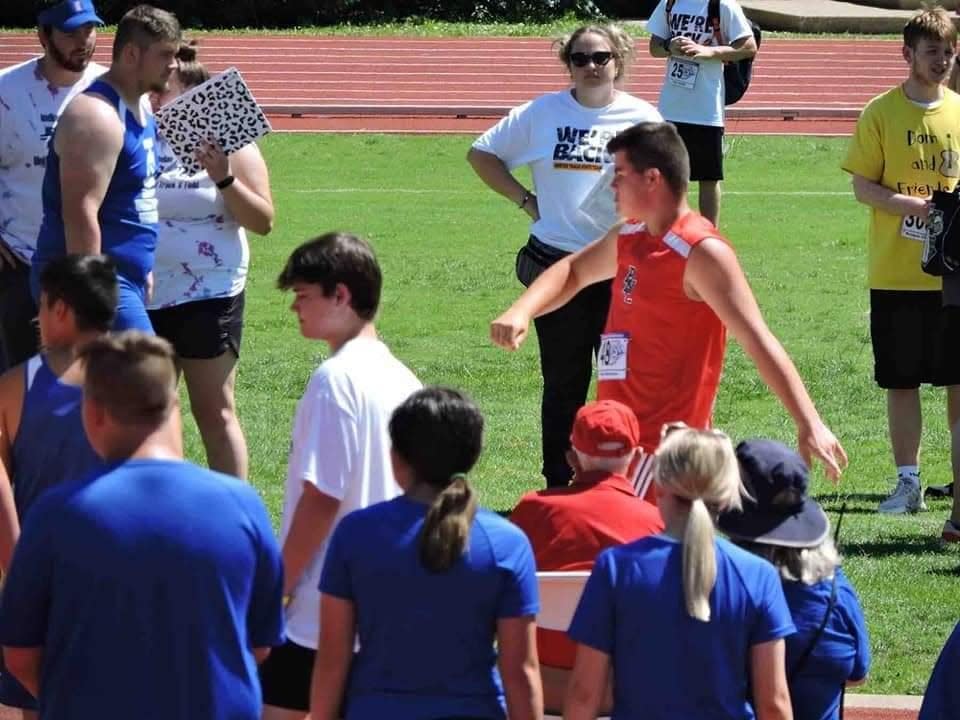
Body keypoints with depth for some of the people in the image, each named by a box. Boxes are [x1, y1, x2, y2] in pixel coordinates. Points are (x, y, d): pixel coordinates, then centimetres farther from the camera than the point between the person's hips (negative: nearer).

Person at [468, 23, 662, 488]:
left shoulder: (642, 118, 1)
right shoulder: (542, 114, 1)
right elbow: (481, 154, 11)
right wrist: (524, 199, 0)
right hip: (557, 265, 0)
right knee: (563, 382, 8)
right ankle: (558, 484, 16)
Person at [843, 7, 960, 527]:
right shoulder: (881, 113, -2)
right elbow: (862, 186, -3)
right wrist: (909, 205, -20)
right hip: (896, 274, -1)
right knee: (901, 381, 7)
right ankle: (908, 481, 18)